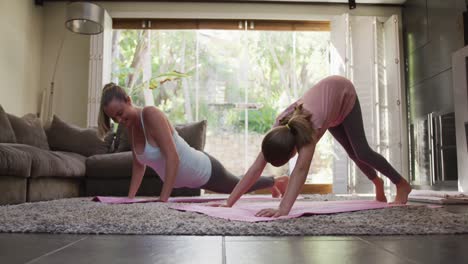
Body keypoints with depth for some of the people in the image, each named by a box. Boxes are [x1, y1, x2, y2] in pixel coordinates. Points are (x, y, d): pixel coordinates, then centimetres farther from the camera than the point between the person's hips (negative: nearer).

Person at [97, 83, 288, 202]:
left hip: (204, 170, -8)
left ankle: (275, 181, 53)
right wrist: (130, 197, -6)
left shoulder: (151, 115, -30)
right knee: (238, 188, 33)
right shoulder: (131, 126, -7)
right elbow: (139, 165, 2)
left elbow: (172, 157, -36)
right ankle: (273, 182, 60)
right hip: (189, 179, 8)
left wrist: (162, 199, -38)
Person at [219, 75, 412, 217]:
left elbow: (301, 169, -59)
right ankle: (377, 183, 39)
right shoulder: (279, 128, -31)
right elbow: (256, 168, -34)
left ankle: (402, 184, 18)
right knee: (352, 153, 13)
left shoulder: (309, 129, -46)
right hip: (327, 94, 5)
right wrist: (228, 203, -40)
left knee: (362, 152, -5)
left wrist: (283, 209, -69)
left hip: (344, 93, -5)